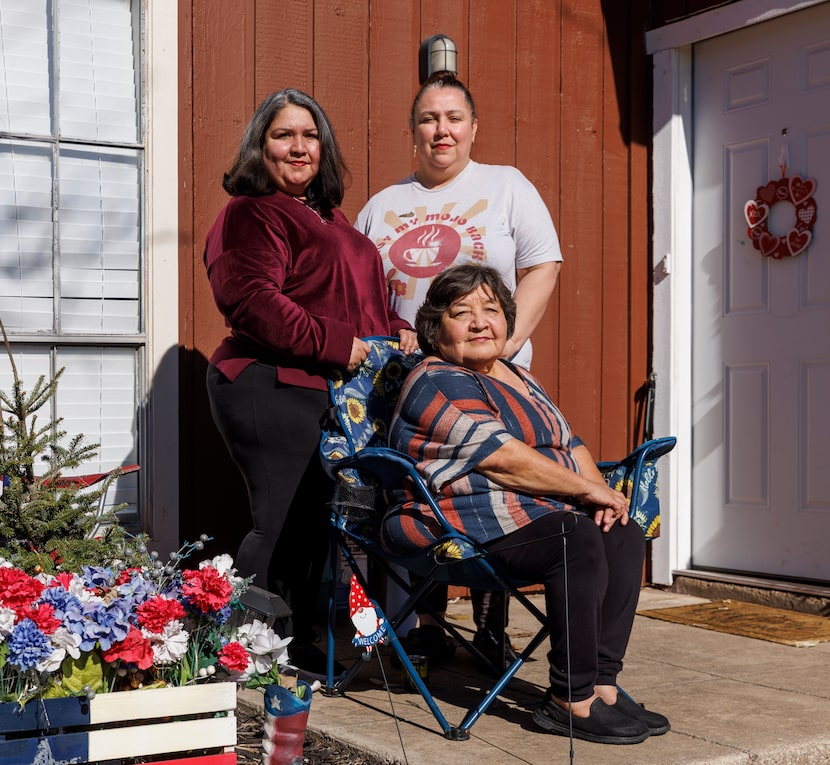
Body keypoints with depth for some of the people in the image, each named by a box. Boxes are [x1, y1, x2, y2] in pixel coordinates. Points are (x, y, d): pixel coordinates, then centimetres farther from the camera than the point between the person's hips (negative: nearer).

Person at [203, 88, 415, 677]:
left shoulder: (329, 217, 25)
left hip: (334, 391, 9)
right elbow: (250, 298, -19)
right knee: (283, 523, -8)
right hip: (273, 390, -9)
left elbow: (363, 298, 32)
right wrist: (333, 344, -20)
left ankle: (299, 645, 24)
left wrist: (398, 332, 12)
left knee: (315, 521, 13)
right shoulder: (250, 213, -5)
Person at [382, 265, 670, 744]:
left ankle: (602, 684, -13)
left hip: (537, 512, 9)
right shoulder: (436, 384, -8)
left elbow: (571, 445, 19)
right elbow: (505, 460, -16)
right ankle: (572, 701, -23)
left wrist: (601, 494, -2)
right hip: (465, 520, -9)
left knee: (625, 535, -12)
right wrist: (588, 491, -12)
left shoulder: (519, 377, 23)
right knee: (579, 541, -29)